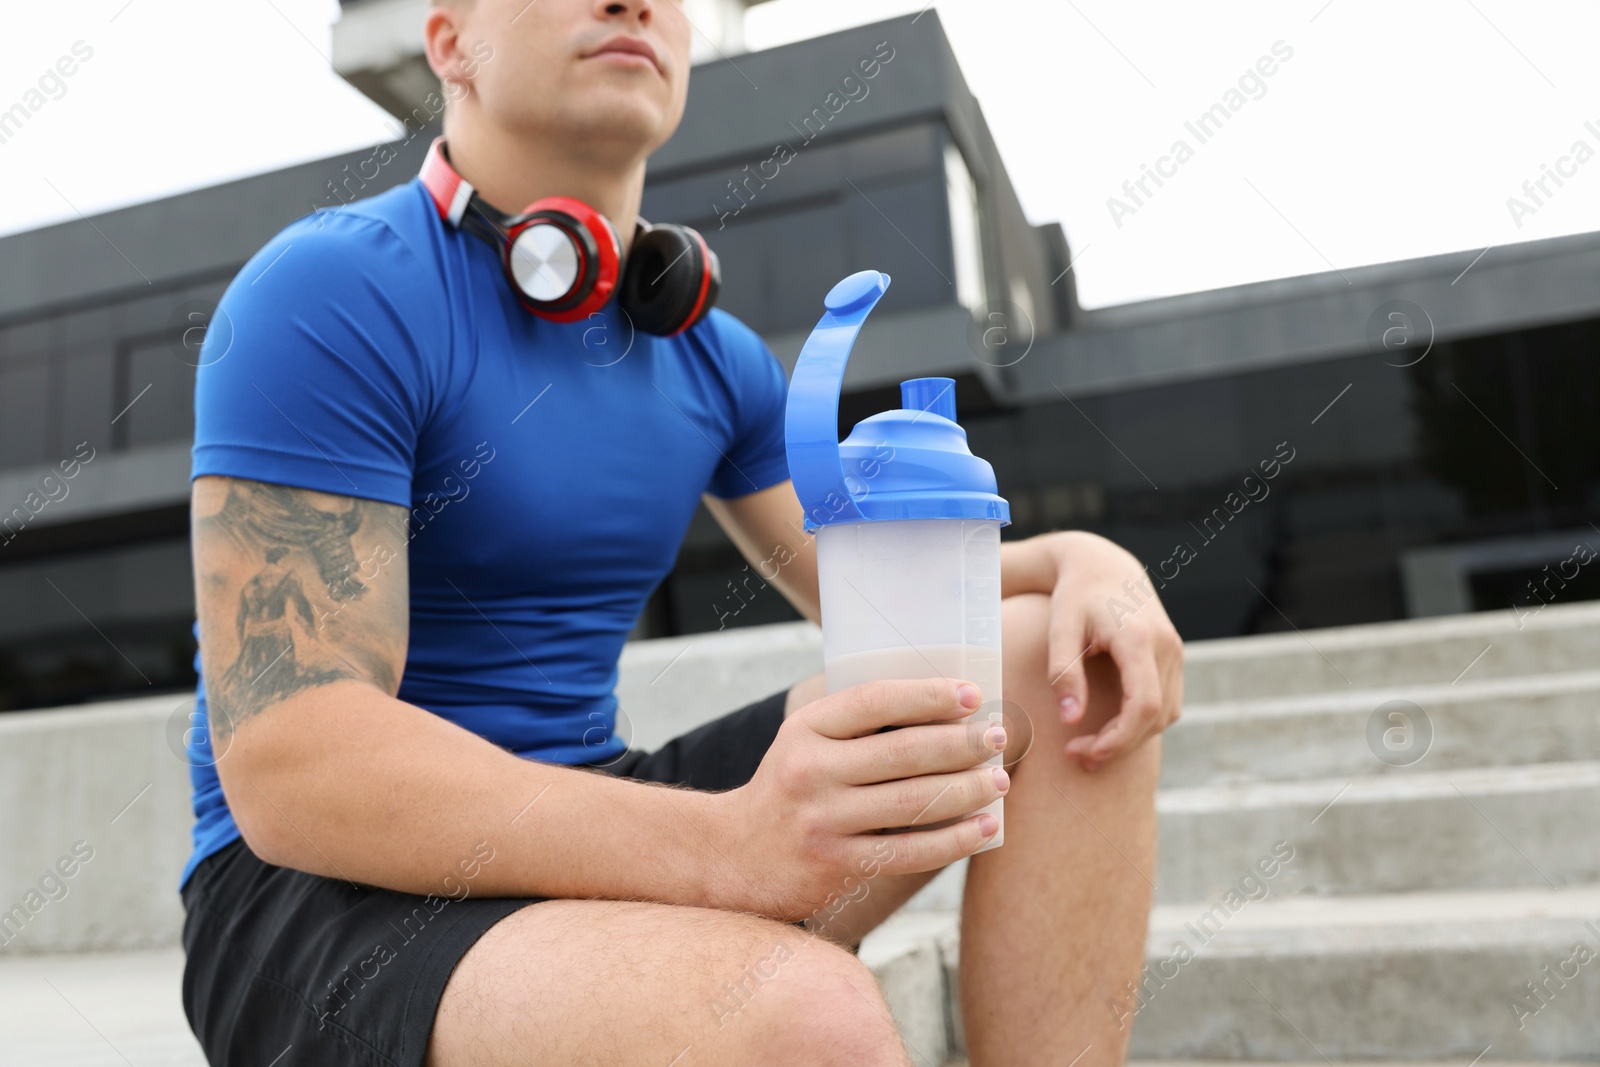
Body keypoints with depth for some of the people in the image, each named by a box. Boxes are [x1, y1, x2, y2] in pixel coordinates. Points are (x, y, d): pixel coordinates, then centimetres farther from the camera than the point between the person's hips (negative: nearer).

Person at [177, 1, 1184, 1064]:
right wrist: (729, 845, -35)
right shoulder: (327, 293, -13)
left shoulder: (714, 356, 8)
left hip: (600, 835, 7)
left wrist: (1081, 561, -6)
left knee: (1068, 667, -3)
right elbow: (287, 769, -22)